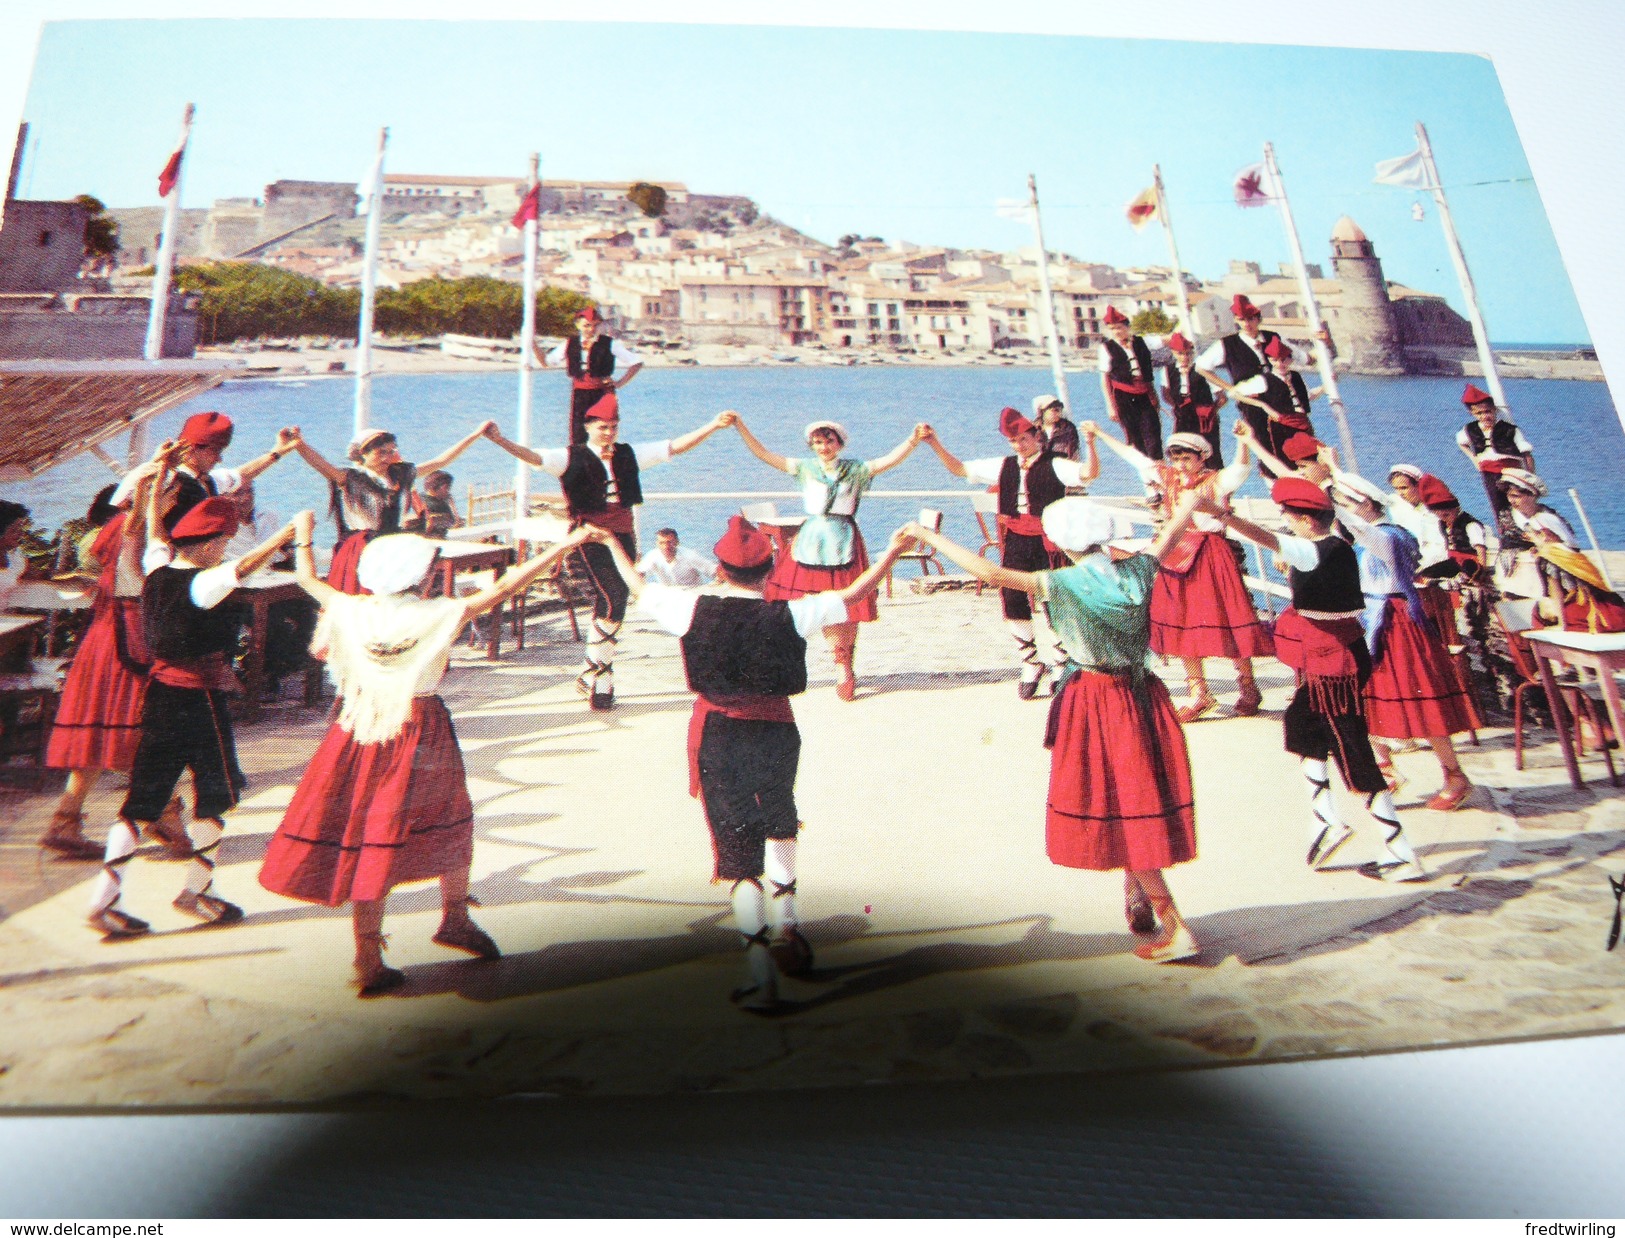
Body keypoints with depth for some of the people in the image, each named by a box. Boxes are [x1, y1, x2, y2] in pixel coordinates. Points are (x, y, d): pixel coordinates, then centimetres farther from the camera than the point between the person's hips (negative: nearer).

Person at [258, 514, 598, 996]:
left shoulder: (351, 610, -1)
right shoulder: (440, 614, -10)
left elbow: (307, 578, 17)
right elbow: (504, 588, -6)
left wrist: (303, 532, 35)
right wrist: (563, 546, -1)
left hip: (360, 732, 3)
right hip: (420, 733, -3)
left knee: (368, 839, 7)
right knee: (450, 823, 19)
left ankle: (369, 963, 9)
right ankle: (454, 918, 33)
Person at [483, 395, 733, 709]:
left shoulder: (629, 455, 12)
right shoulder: (572, 458, 0)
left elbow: (676, 446, 13)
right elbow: (533, 457, -11)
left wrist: (713, 425, 7)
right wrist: (499, 439, -27)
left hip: (623, 536, 5)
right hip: (592, 537, -5)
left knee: (612, 607, 9)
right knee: (612, 604, -16)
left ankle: (599, 681, 21)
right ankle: (592, 675, 0)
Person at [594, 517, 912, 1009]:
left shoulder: (694, 608, -5)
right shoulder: (789, 614, -8)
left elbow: (638, 586, 10)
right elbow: (854, 593, 1)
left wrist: (612, 543, 26)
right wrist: (892, 550, 13)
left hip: (715, 734, 0)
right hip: (774, 731, 0)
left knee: (738, 848, 5)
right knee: (778, 823, 28)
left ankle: (759, 969, 0)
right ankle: (785, 922, 24)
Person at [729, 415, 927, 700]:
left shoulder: (855, 470, 4)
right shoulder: (805, 468, 8)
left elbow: (890, 459, -7)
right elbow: (763, 454, 6)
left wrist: (913, 440, -23)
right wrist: (740, 426, -1)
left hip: (843, 543, -1)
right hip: (812, 541, 1)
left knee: (846, 606, -2)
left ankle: (844, 667, 10)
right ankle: (843, 667, 14)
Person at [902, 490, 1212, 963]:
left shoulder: (1064, 585, -16)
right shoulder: (1137, 572, -2)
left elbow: (990, 572, -21)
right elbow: (1172, 530, 18)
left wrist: (928, 536, -13)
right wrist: (1193, 497, 40)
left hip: (1094, 706, -5)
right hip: (1143, 698, 5)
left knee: (1111, 811, 3)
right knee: (1138, 804, 18)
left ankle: (1174, 928, 2)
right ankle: (1138, 898, 32)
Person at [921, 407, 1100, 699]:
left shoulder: (1054, 465, -3)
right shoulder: (1004, 466, 11)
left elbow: (1090, 473, -19)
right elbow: (959, 468, 14)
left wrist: (1090, 442, -34)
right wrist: (935, 443, 5)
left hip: (1048, 543, -4)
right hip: (1015, 543, 4)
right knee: (1014, 605, 2)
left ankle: (1060, 666, 17)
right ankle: (1031, 665, 20)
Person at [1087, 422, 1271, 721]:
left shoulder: (1216, 481, -6)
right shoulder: (1168, 478, 9)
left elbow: (1242, 468, -25)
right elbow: (1132, 455, 15)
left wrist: (1243, 440, -42)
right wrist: (1099, 433, 20)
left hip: (1210, 559, -6)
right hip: (1176, 558, 6)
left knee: (1225, 621, -2)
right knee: (1181, 625, 8)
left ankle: (1248, 689, 15)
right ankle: (1199, 695, 19)